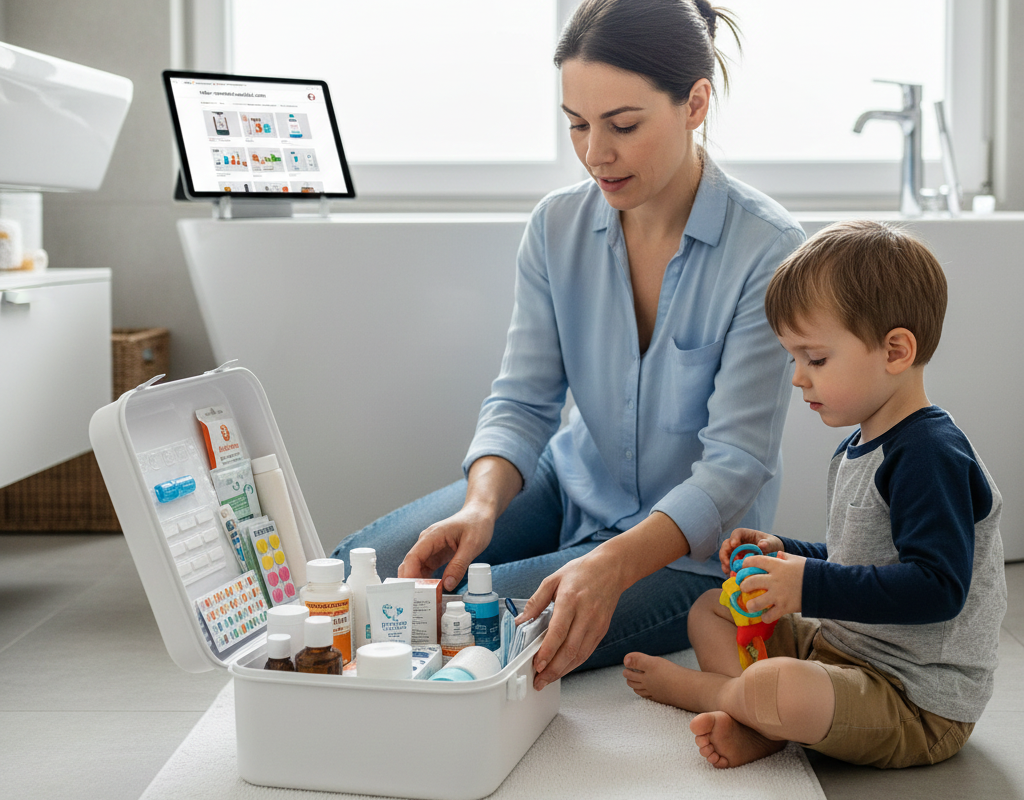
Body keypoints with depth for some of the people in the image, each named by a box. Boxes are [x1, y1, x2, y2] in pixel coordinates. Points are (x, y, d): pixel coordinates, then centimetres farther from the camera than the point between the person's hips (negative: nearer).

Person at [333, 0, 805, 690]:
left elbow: (735, 461, -23)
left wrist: (613, 566, -39)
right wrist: (481, 505, -28)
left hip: (691, 547, -5)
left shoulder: (767, 250, -21)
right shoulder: (558, 226, -5)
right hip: (571, 486, 5)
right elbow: (522, 401, -6)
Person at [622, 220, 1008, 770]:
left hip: (920, 704, -11)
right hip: (841, 647, 11)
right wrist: (789, 556, 7)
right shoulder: (860, 447, 12)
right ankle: (756, 725, -13)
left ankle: (689, 686, -1)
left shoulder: (931, 456, -21)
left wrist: (812, 585, -26)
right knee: (709, 609, 14)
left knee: (776, 689, -36)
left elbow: (937, 587, -29)